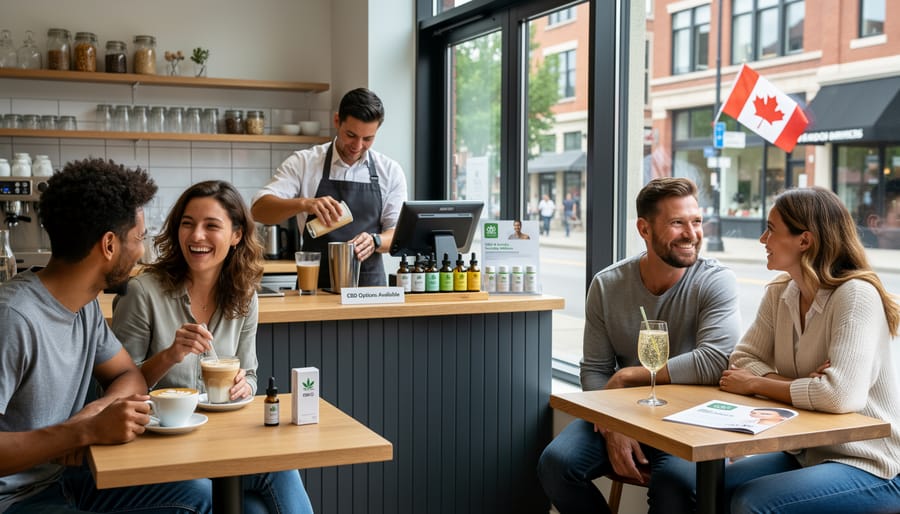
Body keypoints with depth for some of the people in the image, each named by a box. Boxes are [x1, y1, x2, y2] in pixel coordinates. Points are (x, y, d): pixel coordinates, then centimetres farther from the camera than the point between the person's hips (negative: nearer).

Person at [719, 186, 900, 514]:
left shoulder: (856, 295, -21)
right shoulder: (780, 293, 2)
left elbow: (841, 395, -33)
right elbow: (743, 359, -1)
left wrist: (755, 384, -20)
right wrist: (798, 386, -21)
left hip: (871, 468, -7)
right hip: (806, 454, 7)